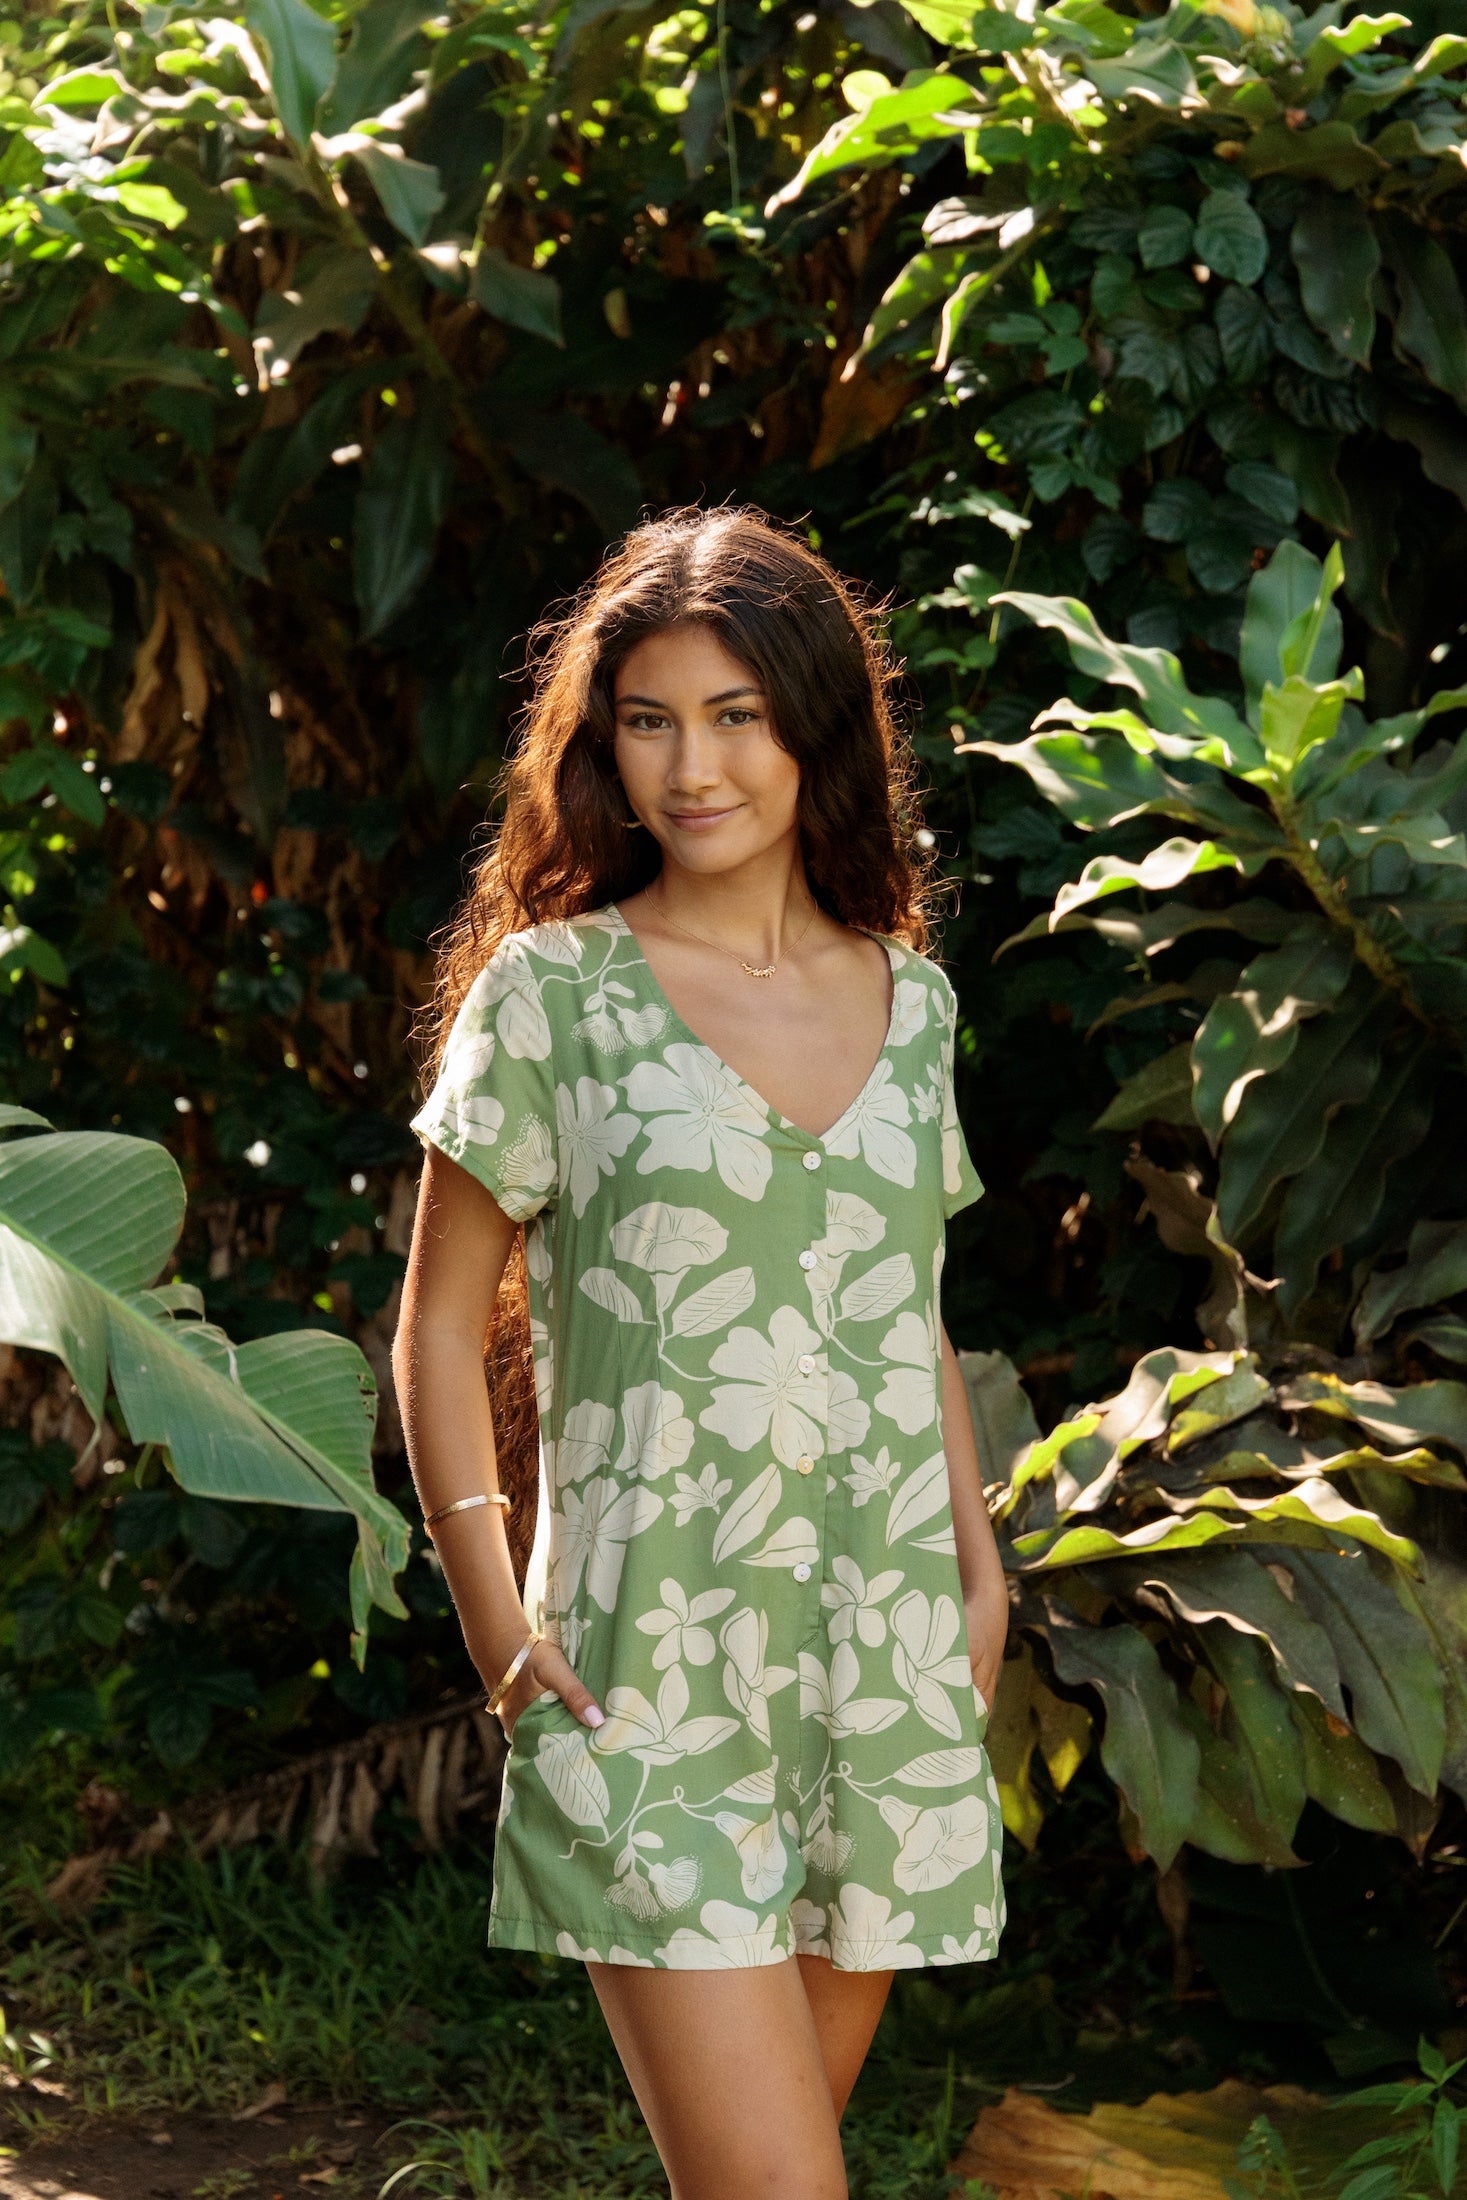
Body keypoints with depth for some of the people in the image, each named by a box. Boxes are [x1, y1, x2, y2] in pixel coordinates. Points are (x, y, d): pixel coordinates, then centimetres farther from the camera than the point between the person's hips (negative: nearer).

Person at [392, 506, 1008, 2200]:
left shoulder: (909, 997, 10)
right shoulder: (552, 991, -2)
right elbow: (438, 1327, 1)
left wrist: (979, 1564, 12)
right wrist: (505, 1642, -8)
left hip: (884, 1663, 5)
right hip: (649, 1672, -4)